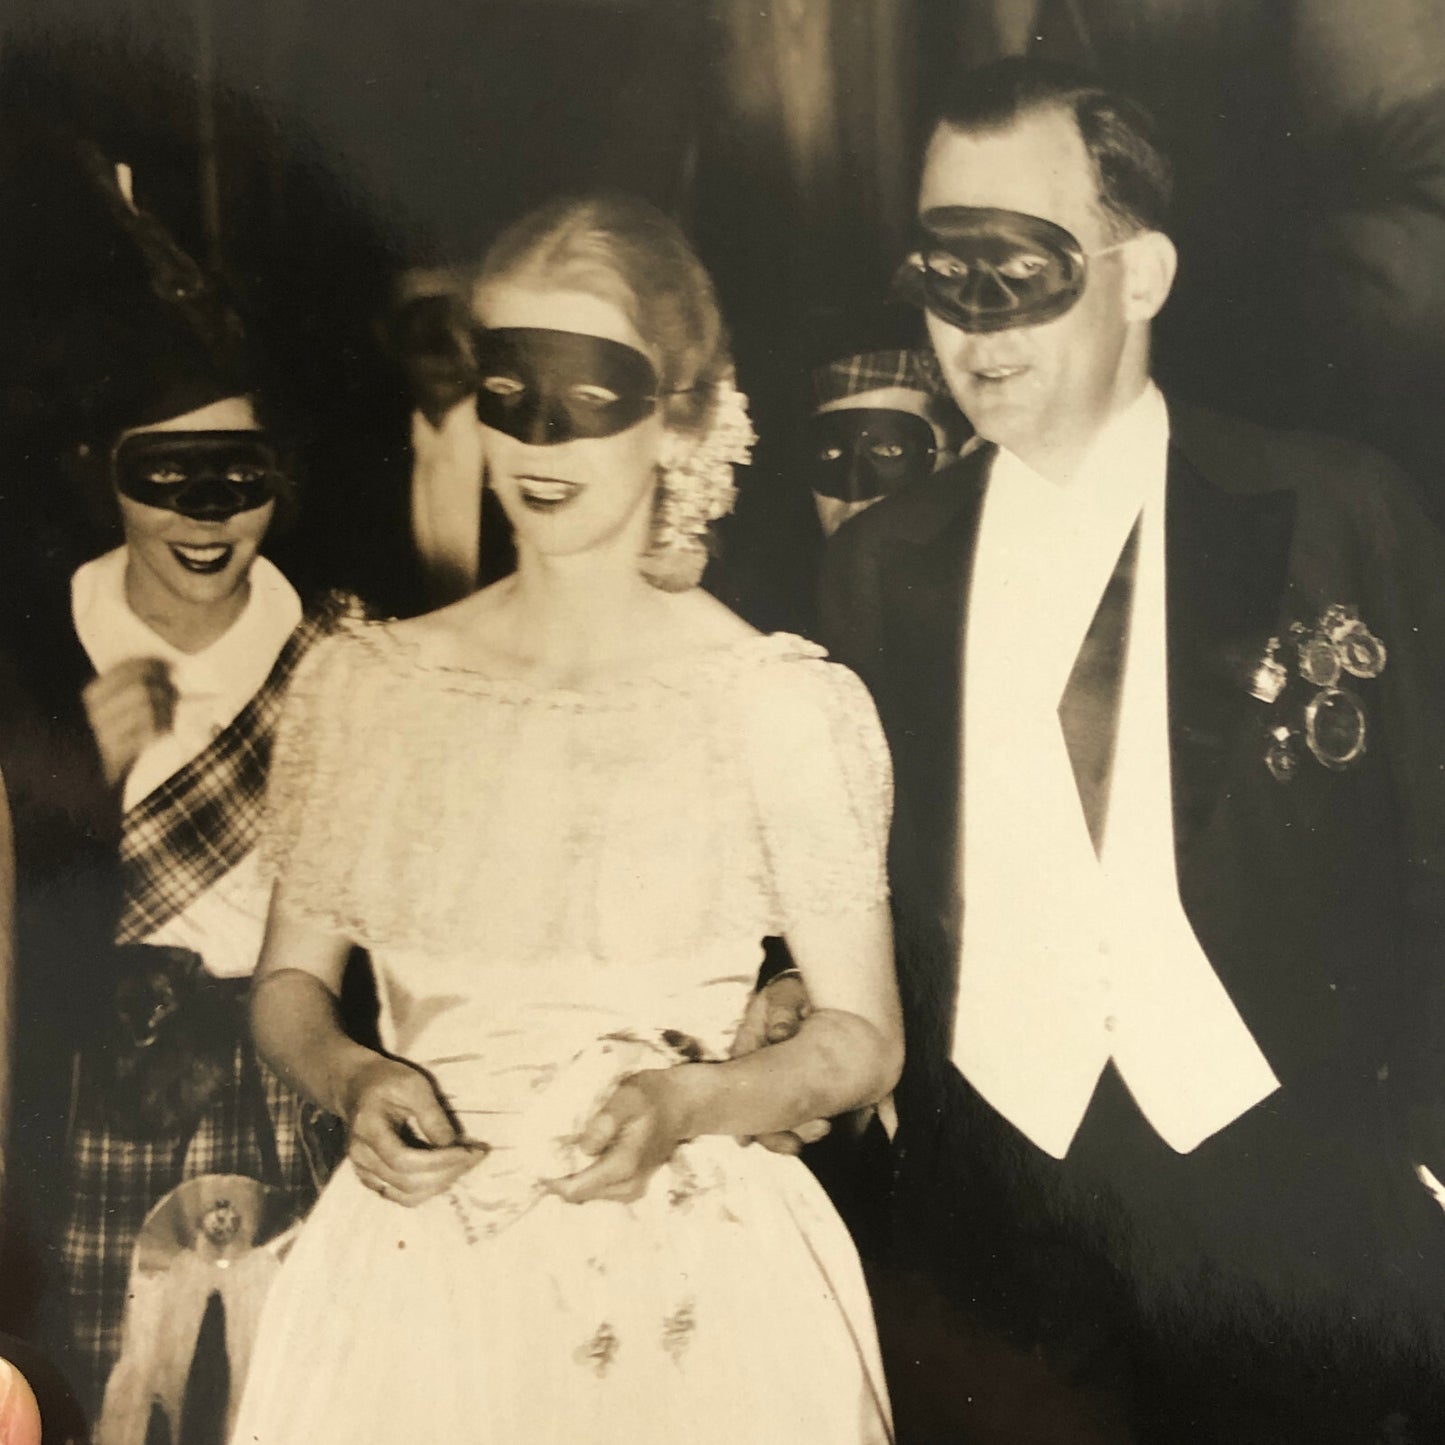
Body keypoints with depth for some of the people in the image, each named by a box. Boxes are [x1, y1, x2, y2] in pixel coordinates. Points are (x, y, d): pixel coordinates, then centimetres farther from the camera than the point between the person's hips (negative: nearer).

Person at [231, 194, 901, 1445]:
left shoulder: (784, 706, -8)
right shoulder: (366, 686, 1)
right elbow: (291, 981, 10)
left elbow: (864, 1038, -1)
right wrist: (350, 1080, -10)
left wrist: (689, 1104, -18)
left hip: (686, 1289, -2)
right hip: (411, 1279, 3)